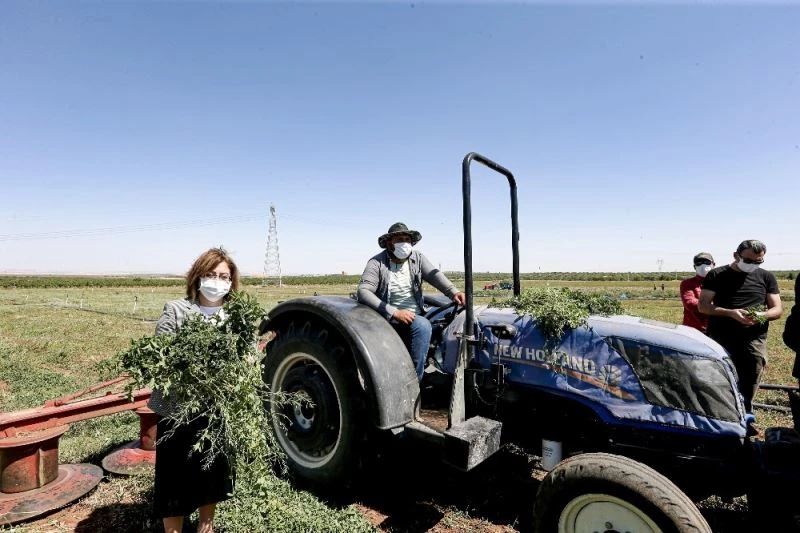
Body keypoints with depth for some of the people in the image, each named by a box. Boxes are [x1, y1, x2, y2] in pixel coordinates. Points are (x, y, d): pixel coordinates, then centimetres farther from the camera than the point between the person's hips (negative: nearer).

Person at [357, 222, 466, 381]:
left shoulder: (417, 258, 5)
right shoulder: (377, 263, -6)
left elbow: (435, 275, -11)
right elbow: (363, 292, -18)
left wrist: (453, 292, -33)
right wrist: (394, 312, -27)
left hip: (414, 317, 2)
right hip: (388, 318, -2)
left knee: (423, 326, -30)